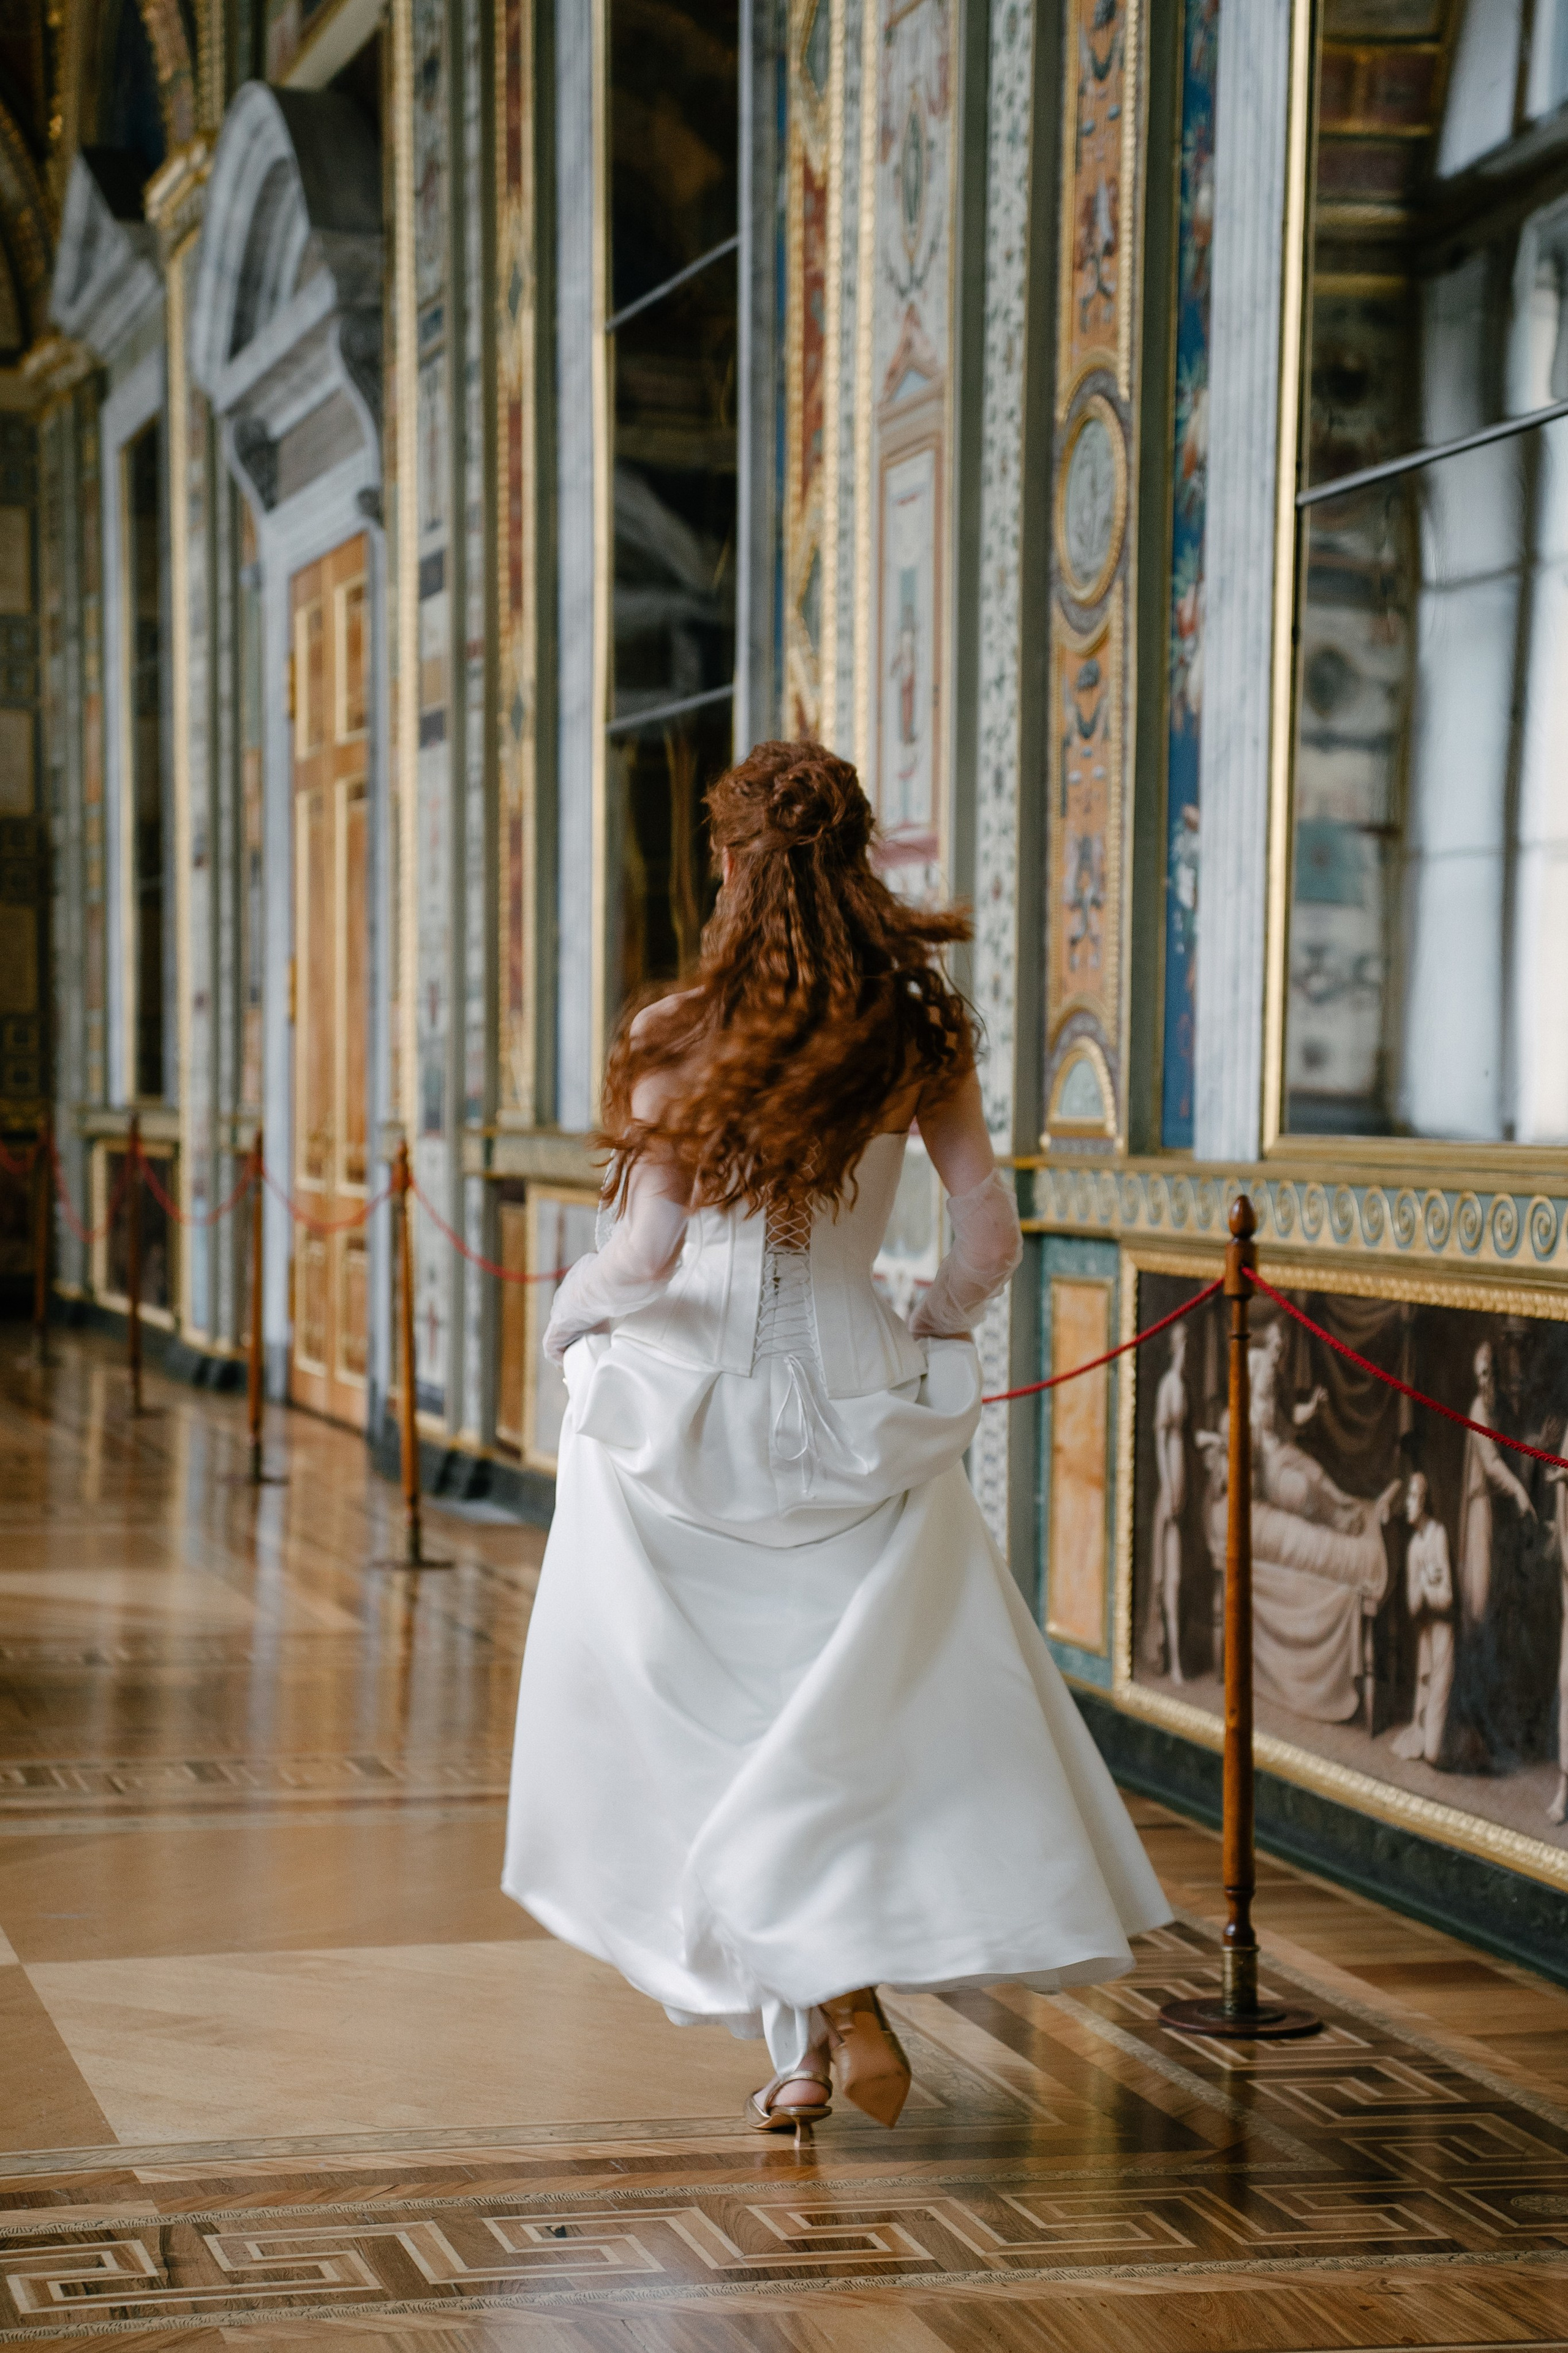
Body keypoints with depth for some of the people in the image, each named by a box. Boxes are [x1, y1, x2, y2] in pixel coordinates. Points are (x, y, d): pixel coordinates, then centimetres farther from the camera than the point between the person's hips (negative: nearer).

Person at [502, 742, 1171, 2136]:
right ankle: (849, 1984, 5)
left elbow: (648, 1258, -15)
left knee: (711, 1720, 10)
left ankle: (800, 2030, 5)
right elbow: (991, 1242, -3)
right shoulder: (919, 1037, -2)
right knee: (879, 1707, 14)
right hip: (851, 1402, 2)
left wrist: (575, 1310, 5)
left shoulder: (678, 1040, -10)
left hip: (687, 1408, -1)